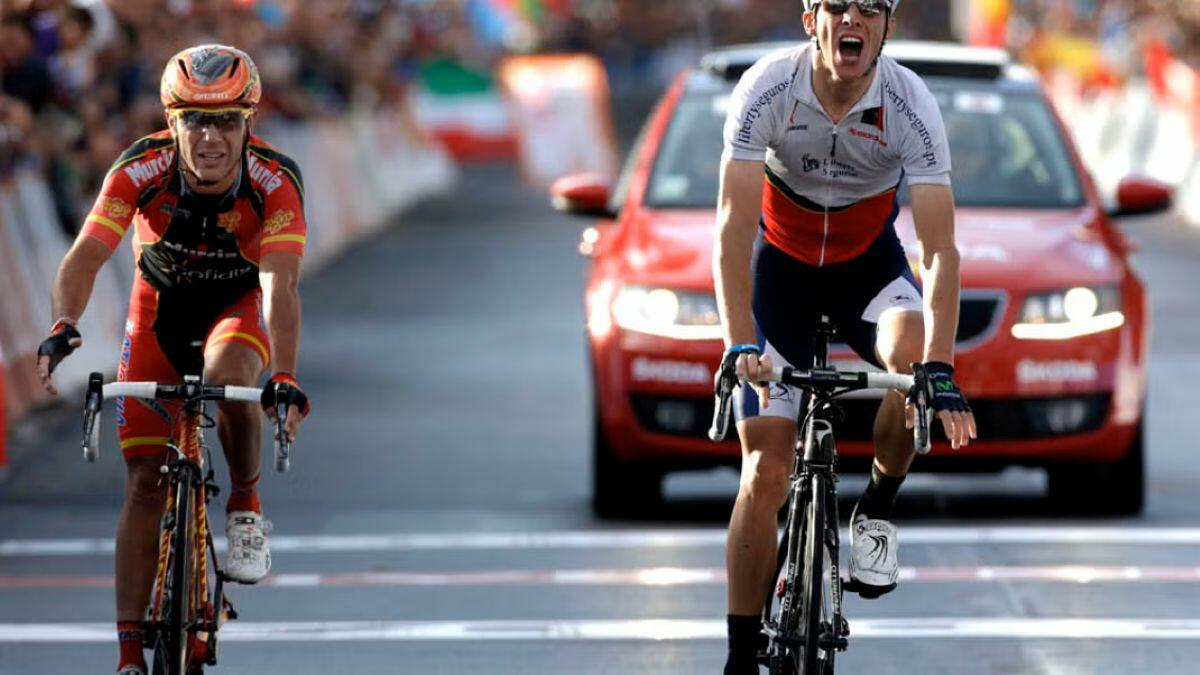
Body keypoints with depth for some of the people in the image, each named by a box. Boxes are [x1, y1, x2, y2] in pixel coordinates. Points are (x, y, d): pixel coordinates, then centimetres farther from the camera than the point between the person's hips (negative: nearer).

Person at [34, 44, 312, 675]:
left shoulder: (275, 181, -30)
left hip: (237, 304, -1)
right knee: (145, 481, -7)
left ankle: (246, 505, -8)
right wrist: (63, 326, -54)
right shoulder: (141, 169, -28)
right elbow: (85, 257, -34)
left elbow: (280, 287, -38)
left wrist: (283, 377, -53)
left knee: (227, 376, -37)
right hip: (159, 306, 1)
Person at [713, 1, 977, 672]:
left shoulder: (912, 103, -25)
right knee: (766, 472, -8)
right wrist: (741, 345, -42)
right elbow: (734, 226, -29)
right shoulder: (767, 88, -26)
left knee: (912, 358, -34)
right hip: (780, 267, 0)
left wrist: (940, 370, -41)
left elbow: (940, 249, -29)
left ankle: (878, 509, -6)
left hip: (869, 264, 0)